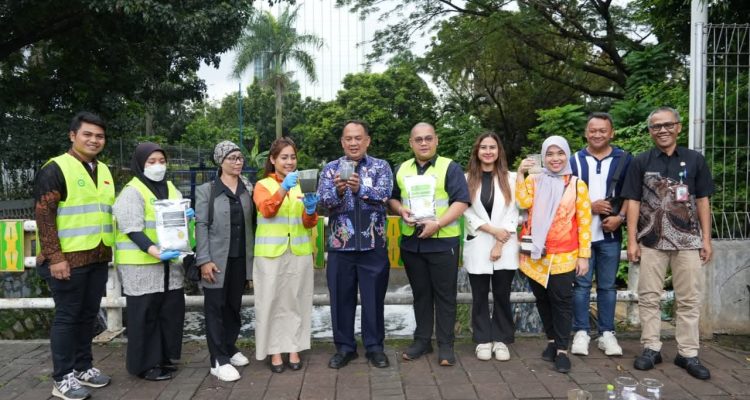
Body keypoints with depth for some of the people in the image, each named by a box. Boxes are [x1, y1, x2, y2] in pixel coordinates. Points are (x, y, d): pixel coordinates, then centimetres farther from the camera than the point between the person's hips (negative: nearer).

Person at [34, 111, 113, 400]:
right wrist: (54, 257, -19)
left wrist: (110, 249, 17)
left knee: (88, 315, 14)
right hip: (69, 259, -7)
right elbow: (43, 215, -14)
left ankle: (83, 367, 26)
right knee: (67, 316, 1)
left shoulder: (103, 170, 13)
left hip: (98, 258, 7)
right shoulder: (56, 169, -9)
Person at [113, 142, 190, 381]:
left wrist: (186, 216, -4)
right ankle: (145, 365, 12)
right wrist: (154, 251, -31)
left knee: (171, 311, 9)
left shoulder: (170, 188, 13)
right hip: (141, 265, -7)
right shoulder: (132, 192, -9)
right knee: (145, 314, 0)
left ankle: (164, 358, 24)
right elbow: (133, 229, -18)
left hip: (169, 263, 7)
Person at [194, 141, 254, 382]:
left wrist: (254, 256, 4)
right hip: (217, 259, -3)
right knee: (215, 308, 1)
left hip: (241, 259, 4)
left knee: (234, 306, 12)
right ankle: (218, 360, 6)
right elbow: (201, 226, -6)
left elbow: (252, 222, 8)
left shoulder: (248, 189, 8)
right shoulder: (206, 190, -1)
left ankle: (230, 348, 28)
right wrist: (204, 260, -13)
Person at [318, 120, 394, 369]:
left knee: (374, 298, 8)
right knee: (341, 298, 9)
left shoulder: (381, 167, 2)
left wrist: (360, 189, -34)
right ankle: (344, 347, 23)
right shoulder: (331, 169, 6)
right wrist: (338, 191, -30)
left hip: (373, 245, -1)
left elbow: (383, 195, -15)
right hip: (340, 245, 1)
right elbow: (324, 200, -9)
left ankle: (374, 346, 23)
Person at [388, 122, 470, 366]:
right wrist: (401, 211, -4)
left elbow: (461, 201, -11)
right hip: (411, 242, 4)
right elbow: (392, 198, 19)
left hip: (443, 241, -4)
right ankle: (422, 340, 24)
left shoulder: (450, 167, -4)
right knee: (420, 293, 13)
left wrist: (438, 223, -22)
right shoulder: (401, 170, 11)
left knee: (444, 294, 3)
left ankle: (446, 345, 13)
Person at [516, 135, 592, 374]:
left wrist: (584, 255, -3)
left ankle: (562, 350, 8)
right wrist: (520, 174, -15)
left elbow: (584, 222, 0)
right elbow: (524, 203, -13)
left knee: (561, 301, -1)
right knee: (542, 299, 12)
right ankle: (552, 340, 28)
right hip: (535, 254, 3)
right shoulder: (534, 181, 7)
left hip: (563, 256, -2)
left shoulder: (577, 185, 2)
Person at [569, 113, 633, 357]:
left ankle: (607, 333, 18)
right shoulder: (574, 160, 5)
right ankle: (581, 333, 12)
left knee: (607, 285, 8)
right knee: (582, 284, 4)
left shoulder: (625, 159, 5)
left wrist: (620, 217, -11)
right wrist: (589, 206, -11)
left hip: (610, 234, 1)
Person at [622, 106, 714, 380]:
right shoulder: (641, 162, 2)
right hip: (651, 241, 0)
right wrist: (632, 241, -4)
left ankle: (688, 354, 16)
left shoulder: (695, 160, 4)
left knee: (689, 299, 6)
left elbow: (702, 201, 7)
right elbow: (633, 202, 0)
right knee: (649, 297, 6)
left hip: (688, 240, 1)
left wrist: (706, 239, 2)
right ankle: (651, 348, 18)